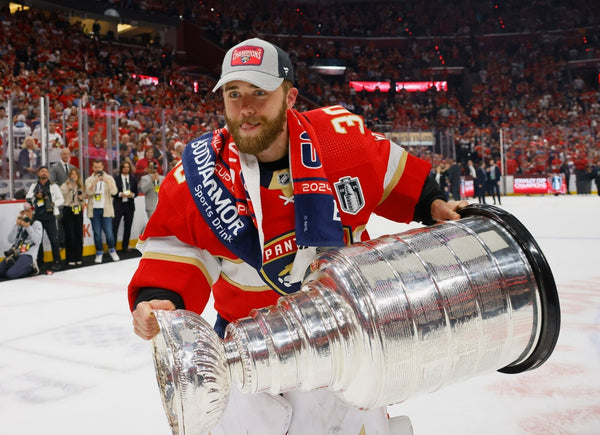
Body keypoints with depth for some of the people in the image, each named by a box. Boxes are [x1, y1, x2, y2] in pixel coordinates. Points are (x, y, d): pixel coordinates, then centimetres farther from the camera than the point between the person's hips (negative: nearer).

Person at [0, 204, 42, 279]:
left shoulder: (37, 224, 5)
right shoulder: (19, 225, 19)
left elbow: (38, 240, -10)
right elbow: (10, 240, 3)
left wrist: (28, 227, -14)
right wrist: (17, 225, -4)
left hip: (27, 255, -6)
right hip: (15, 254, 6)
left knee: (11, 274, -25)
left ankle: (30, 267, -1)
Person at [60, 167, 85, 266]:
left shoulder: (81, 186, 14)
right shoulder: (65, 185, -1)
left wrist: (82, 199, -1)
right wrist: (68, 188, -23)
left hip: (78, 212, 4)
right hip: (68, 211, -4)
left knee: (79, 235, 4)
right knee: (70, 235, -4)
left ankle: (78, 258, 13)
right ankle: (70, 259, 3)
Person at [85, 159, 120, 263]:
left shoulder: (109, 178, 4)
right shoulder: (89, 180, 7)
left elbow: (114, 192, -11)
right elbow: (88, 192, -11)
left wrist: (107, 181, -26)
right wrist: (95, 182, -27)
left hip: (106, 210, -1)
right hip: (94, 210, 1)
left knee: (109, 232, -4)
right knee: (97, 233, 5)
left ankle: (112, 250, 19)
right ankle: (99, 252, 19)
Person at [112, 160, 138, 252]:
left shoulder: (133, 179, 10)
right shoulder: (116, 179, -1)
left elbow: (136, 192, 12)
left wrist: (132, 195, -9)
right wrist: (120, 194, -17)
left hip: (129, 205, 3)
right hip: (118, 205, -3)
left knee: (128, 226, 7)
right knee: (114, 226, -7)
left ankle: (125, 246, 17)